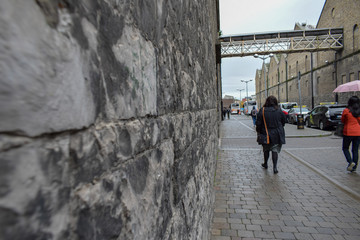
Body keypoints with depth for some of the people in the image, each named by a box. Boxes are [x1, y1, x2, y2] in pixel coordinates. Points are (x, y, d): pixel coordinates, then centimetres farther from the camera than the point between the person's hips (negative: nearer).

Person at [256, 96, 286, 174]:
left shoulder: (262, 110, -9)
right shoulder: (279, 111, -4)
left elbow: (258, 123, -7)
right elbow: (283, 122, 7)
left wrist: (258, 131, 6)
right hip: (277, 135, 0)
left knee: (266, 149, 17)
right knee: (275, 150, 4)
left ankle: (265, 164, 33)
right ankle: (275, 167, -1)